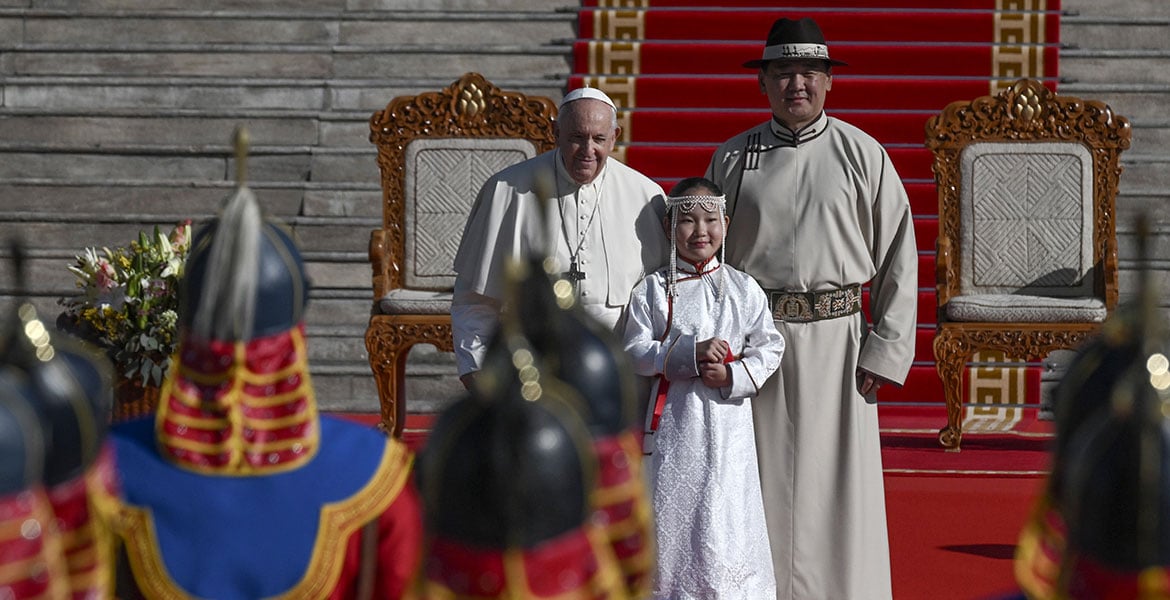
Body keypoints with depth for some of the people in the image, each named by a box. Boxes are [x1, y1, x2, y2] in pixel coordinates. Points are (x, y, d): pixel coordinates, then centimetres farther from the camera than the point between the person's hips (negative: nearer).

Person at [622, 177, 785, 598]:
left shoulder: (744, 289, 5)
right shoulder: (651, 290, 1)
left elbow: (769, 347, 5)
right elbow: (636, 352, -5)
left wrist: (734, 375, -12)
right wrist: (691, 353, -17)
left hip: (729, 425, 1)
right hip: (673, 424, -1)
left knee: (728, 522, 1)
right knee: (670, 517, 2)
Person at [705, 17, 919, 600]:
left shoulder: (863, 154, 4)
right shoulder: (731, 158, 9)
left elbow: (899, 259, 3)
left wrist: (886, 351, -4)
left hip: (836, 340, -1)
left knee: (837, 483, -1)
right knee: (760, 486, 4)